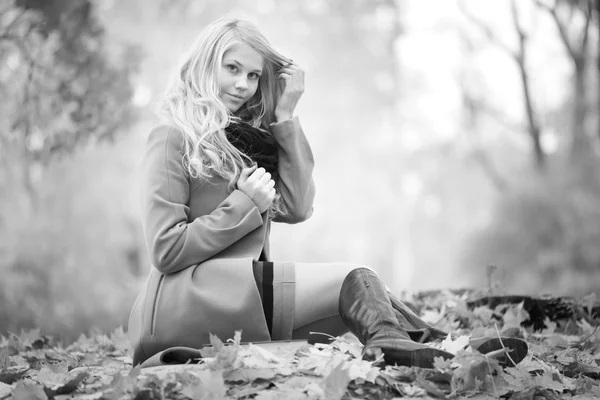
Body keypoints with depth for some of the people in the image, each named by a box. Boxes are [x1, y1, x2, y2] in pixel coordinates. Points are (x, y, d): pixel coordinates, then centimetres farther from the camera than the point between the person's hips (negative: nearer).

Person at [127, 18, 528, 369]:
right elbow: (167, 251, -10)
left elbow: (296, 208, 6)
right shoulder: (173, 140, -1)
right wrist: (244, 205, -13)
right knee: (353, 281, -21)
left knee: (364, 302, -14)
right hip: (185, 298, -6)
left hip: (245, 293, 7)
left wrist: (285, 117, 4)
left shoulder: (246, 138, 20)